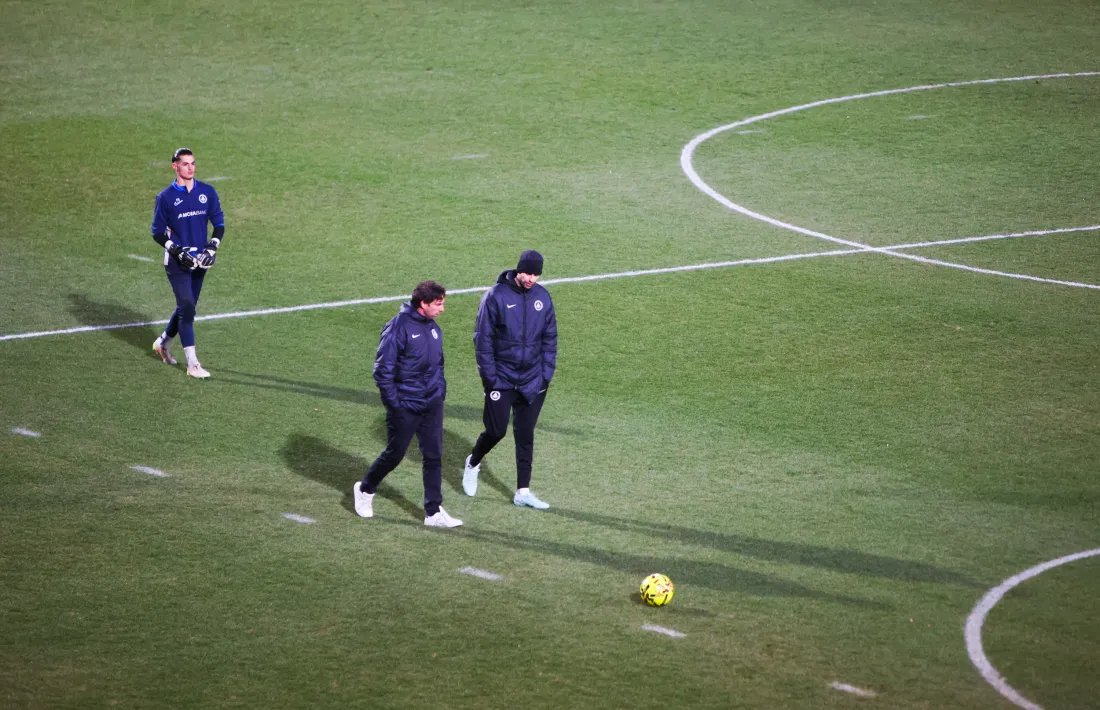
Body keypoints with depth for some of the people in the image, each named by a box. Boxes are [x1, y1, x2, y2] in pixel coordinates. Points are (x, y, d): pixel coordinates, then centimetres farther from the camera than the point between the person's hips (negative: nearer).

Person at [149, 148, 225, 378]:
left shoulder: (207, 192, 4)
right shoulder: (166, 197, -6)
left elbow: (219, 224, 8)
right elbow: (158, 232, -3)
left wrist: (212, 247, -9)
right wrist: (177, 251, -17)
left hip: (199, 262, 5)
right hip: (177, 263, -5)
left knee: (187, 307, 15)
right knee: (187, 308, -12)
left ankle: (163, 342, 40)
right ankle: (192, 364, -12)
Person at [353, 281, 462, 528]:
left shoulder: (434, 329, 8)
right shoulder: (398, 327, -16)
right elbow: (383, 368, -15)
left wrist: (440, 392, 12)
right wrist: (393, 403, -15)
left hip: (432, 405, 6)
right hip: (405, 406, -6)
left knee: (434, 456, 2)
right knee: (394, 454, 7)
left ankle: (434, 512, 6)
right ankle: (365, 490, 31)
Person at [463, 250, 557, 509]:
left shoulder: (542, 297, 1)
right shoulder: (496, 296, -11)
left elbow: (550, 339, 9)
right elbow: (483, 339, -8)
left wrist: (546, 374, 3)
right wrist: (489, 376, -11)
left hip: (532, 381, 3)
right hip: (502, 379, -3)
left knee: (525, 435, 6)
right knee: (496, 431, 0)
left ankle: (523, 491, 12)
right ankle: (473, 463, 30)